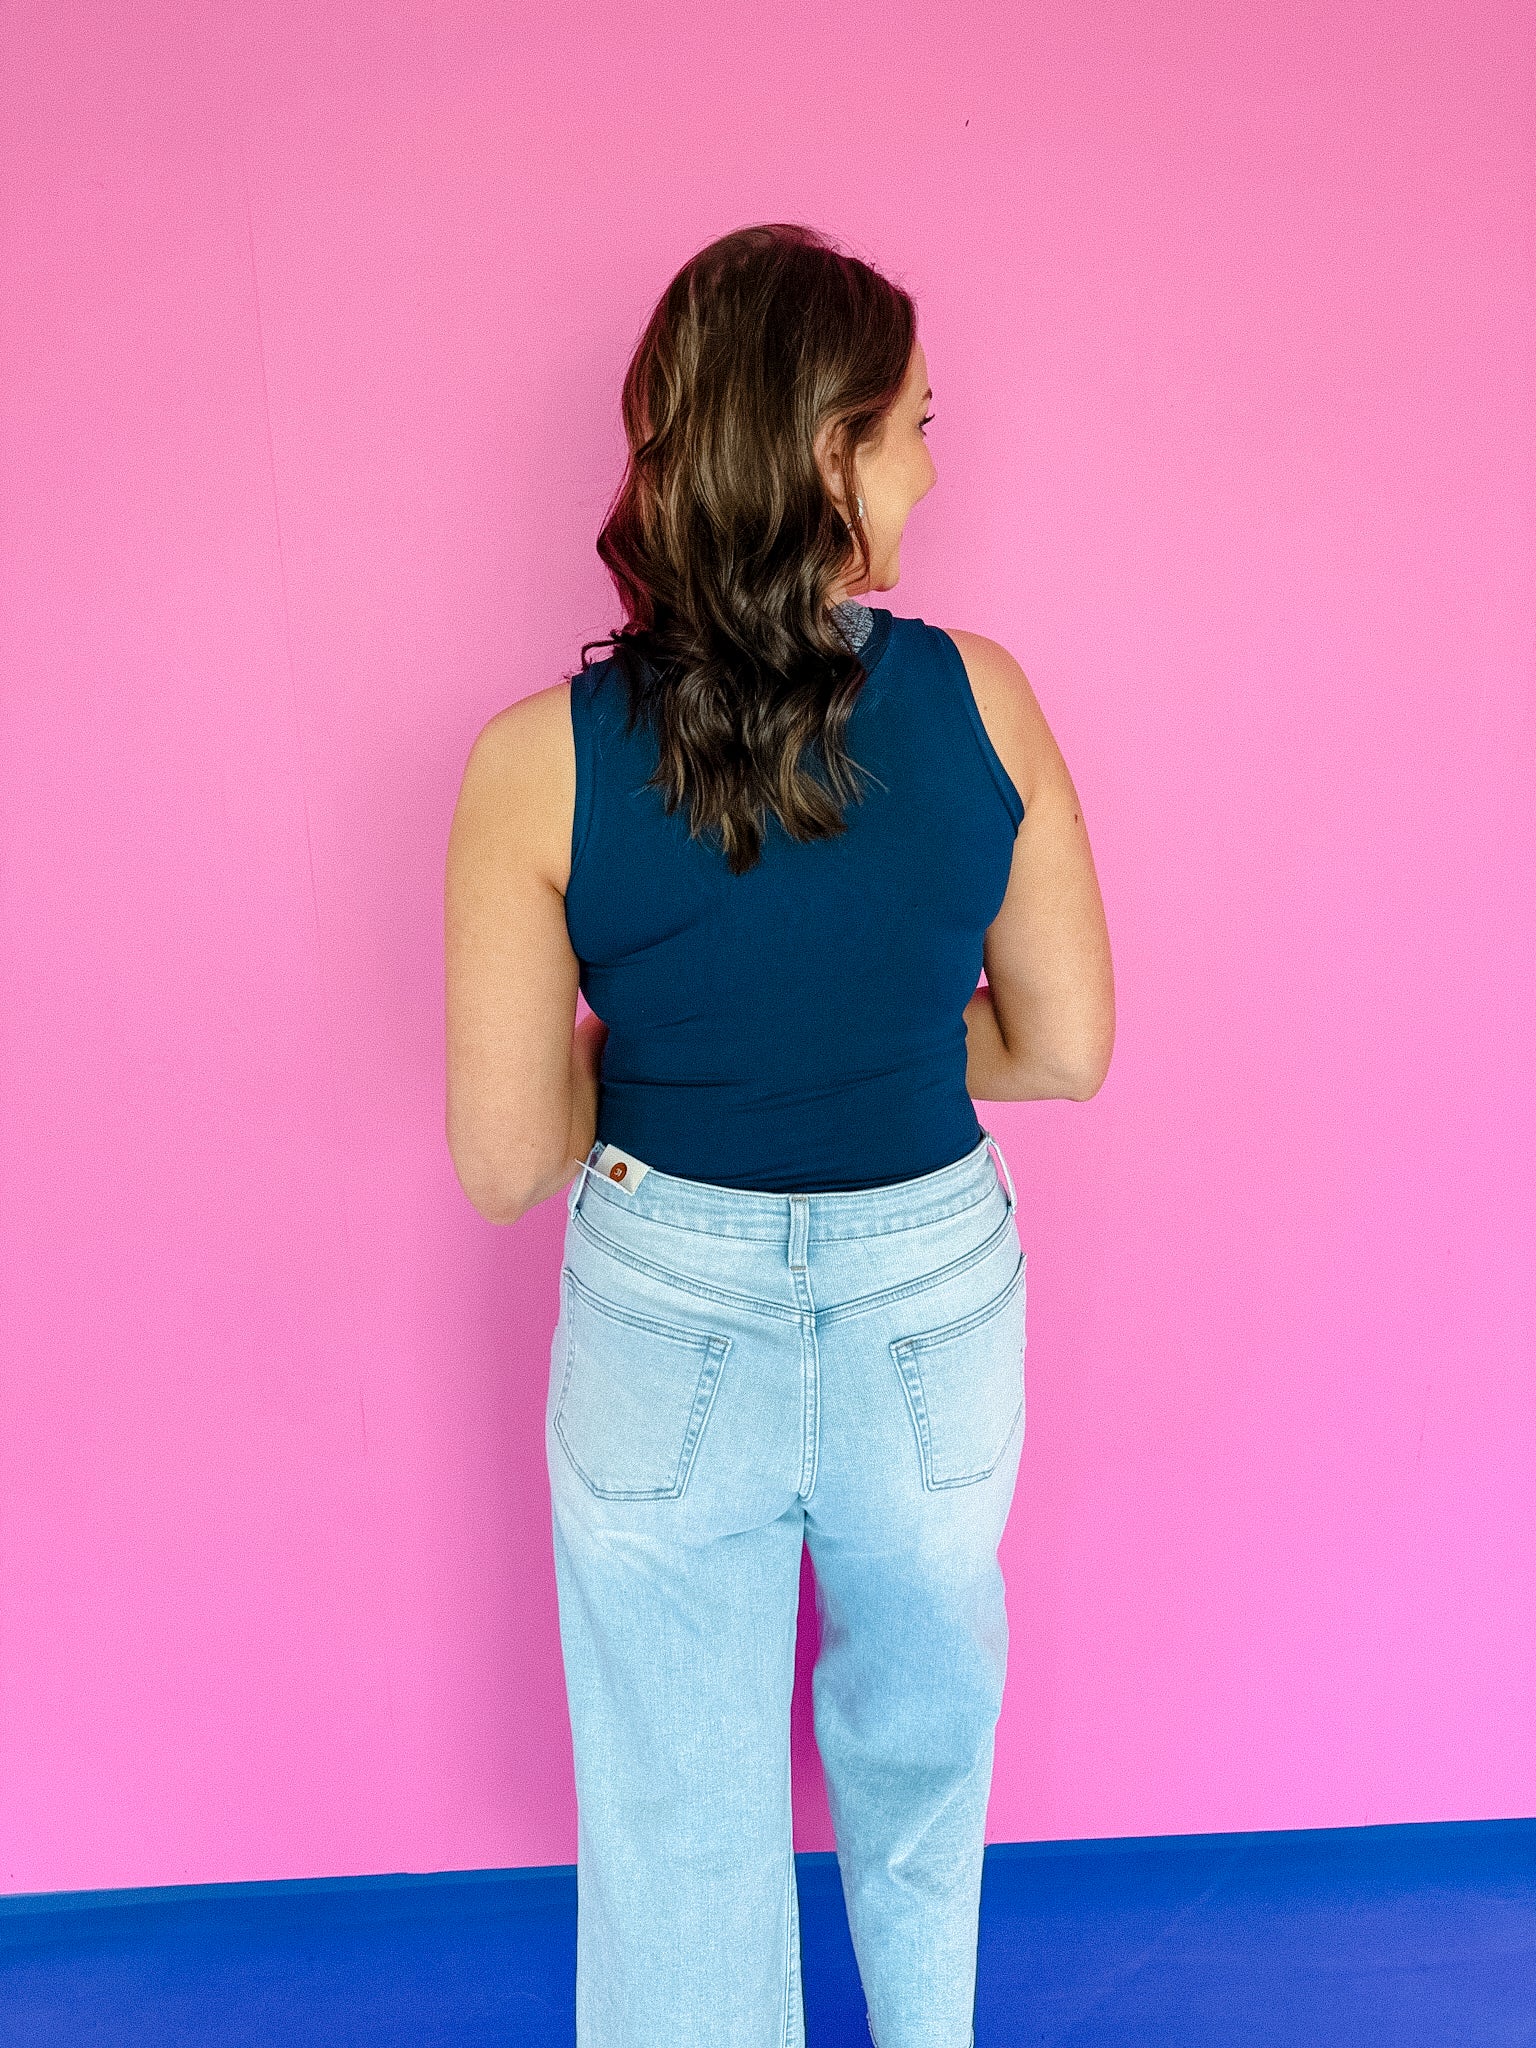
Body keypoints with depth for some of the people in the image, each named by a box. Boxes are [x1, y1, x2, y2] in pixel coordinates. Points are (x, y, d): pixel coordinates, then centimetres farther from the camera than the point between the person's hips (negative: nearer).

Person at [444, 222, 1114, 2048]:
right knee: (923, 1722, 33)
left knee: (682, 1824, 23)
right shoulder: (981, 698, -14)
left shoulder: (539, 763, -18)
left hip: (665, 1331, -2)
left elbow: (501, 1163, -13)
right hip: (937, 1299, 3)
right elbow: (1066, 1046, -5)